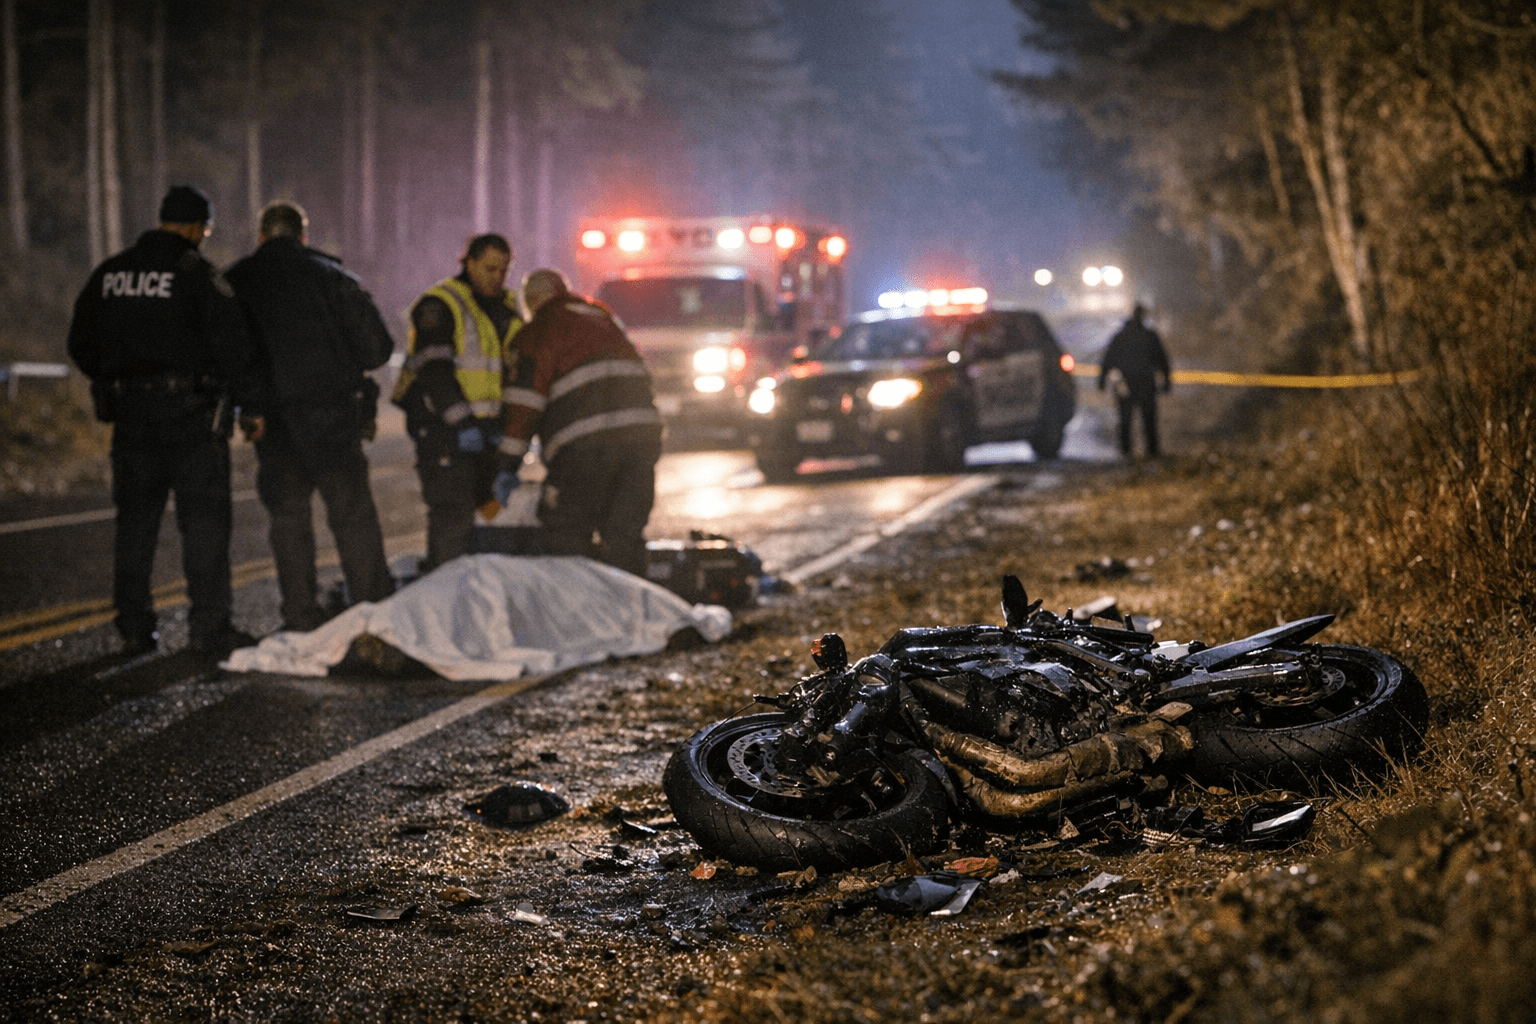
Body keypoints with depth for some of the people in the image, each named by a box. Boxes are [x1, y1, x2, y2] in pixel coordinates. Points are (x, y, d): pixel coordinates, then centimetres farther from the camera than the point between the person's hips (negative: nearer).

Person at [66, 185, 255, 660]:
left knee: (135, 521, 12)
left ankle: (135, 629, 15)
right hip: (191, 412, -5)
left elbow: (82, 345, 13)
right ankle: (210, 629, -2)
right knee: (204, 521, 0)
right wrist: (225, 390, 1)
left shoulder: (109, 274, 8)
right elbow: (234, 344, -16)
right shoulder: (197, 273, -11)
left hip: (130, 415, 5)